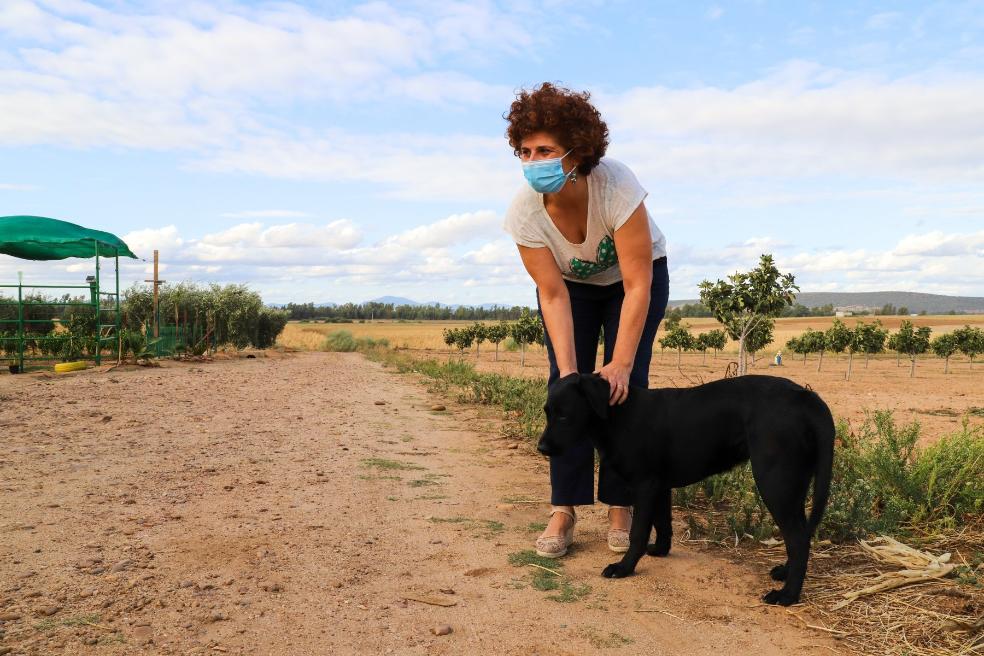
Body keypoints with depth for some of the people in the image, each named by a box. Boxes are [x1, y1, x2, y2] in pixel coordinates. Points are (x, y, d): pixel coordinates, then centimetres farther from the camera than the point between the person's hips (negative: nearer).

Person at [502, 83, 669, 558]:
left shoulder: (615, 186, -37)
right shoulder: (524, 212, -28)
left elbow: (638, 286, -34)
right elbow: (554, 296, -24)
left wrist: (620, 364, -39)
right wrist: (568, 370, -32)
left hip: (634, 277, -2)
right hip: (570, 283, 2)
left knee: (622, 386, -12)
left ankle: (621, 508, 0)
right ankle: (563, 509, -2)